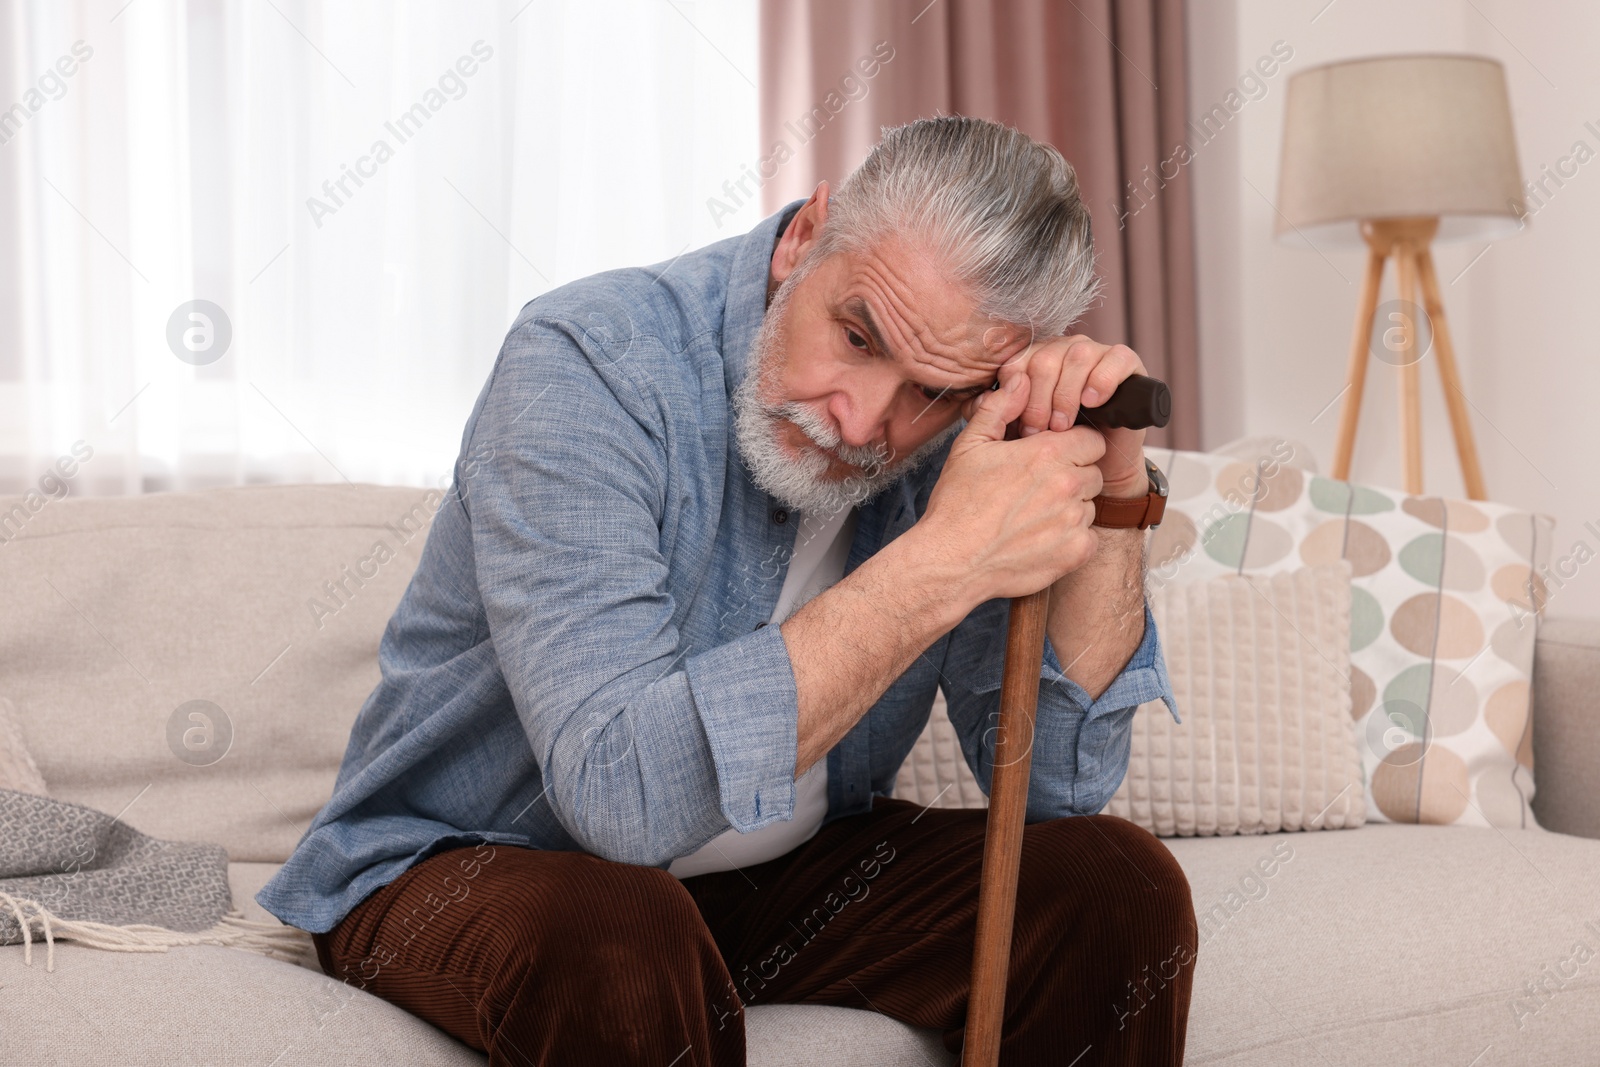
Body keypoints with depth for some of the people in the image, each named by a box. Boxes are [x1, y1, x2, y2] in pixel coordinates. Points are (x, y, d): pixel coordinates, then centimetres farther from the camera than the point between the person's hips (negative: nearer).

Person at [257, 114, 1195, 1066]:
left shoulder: (958, 422, -10)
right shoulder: (586, 367, -26)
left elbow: (1056, 783, -10)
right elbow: (621, 792, -38)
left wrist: (1111, 494, -23)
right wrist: (945, 563, -37)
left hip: (779, 870, 4)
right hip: (465, 863, -3)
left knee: (1121, 893, -13)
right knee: (614, 946, -36)